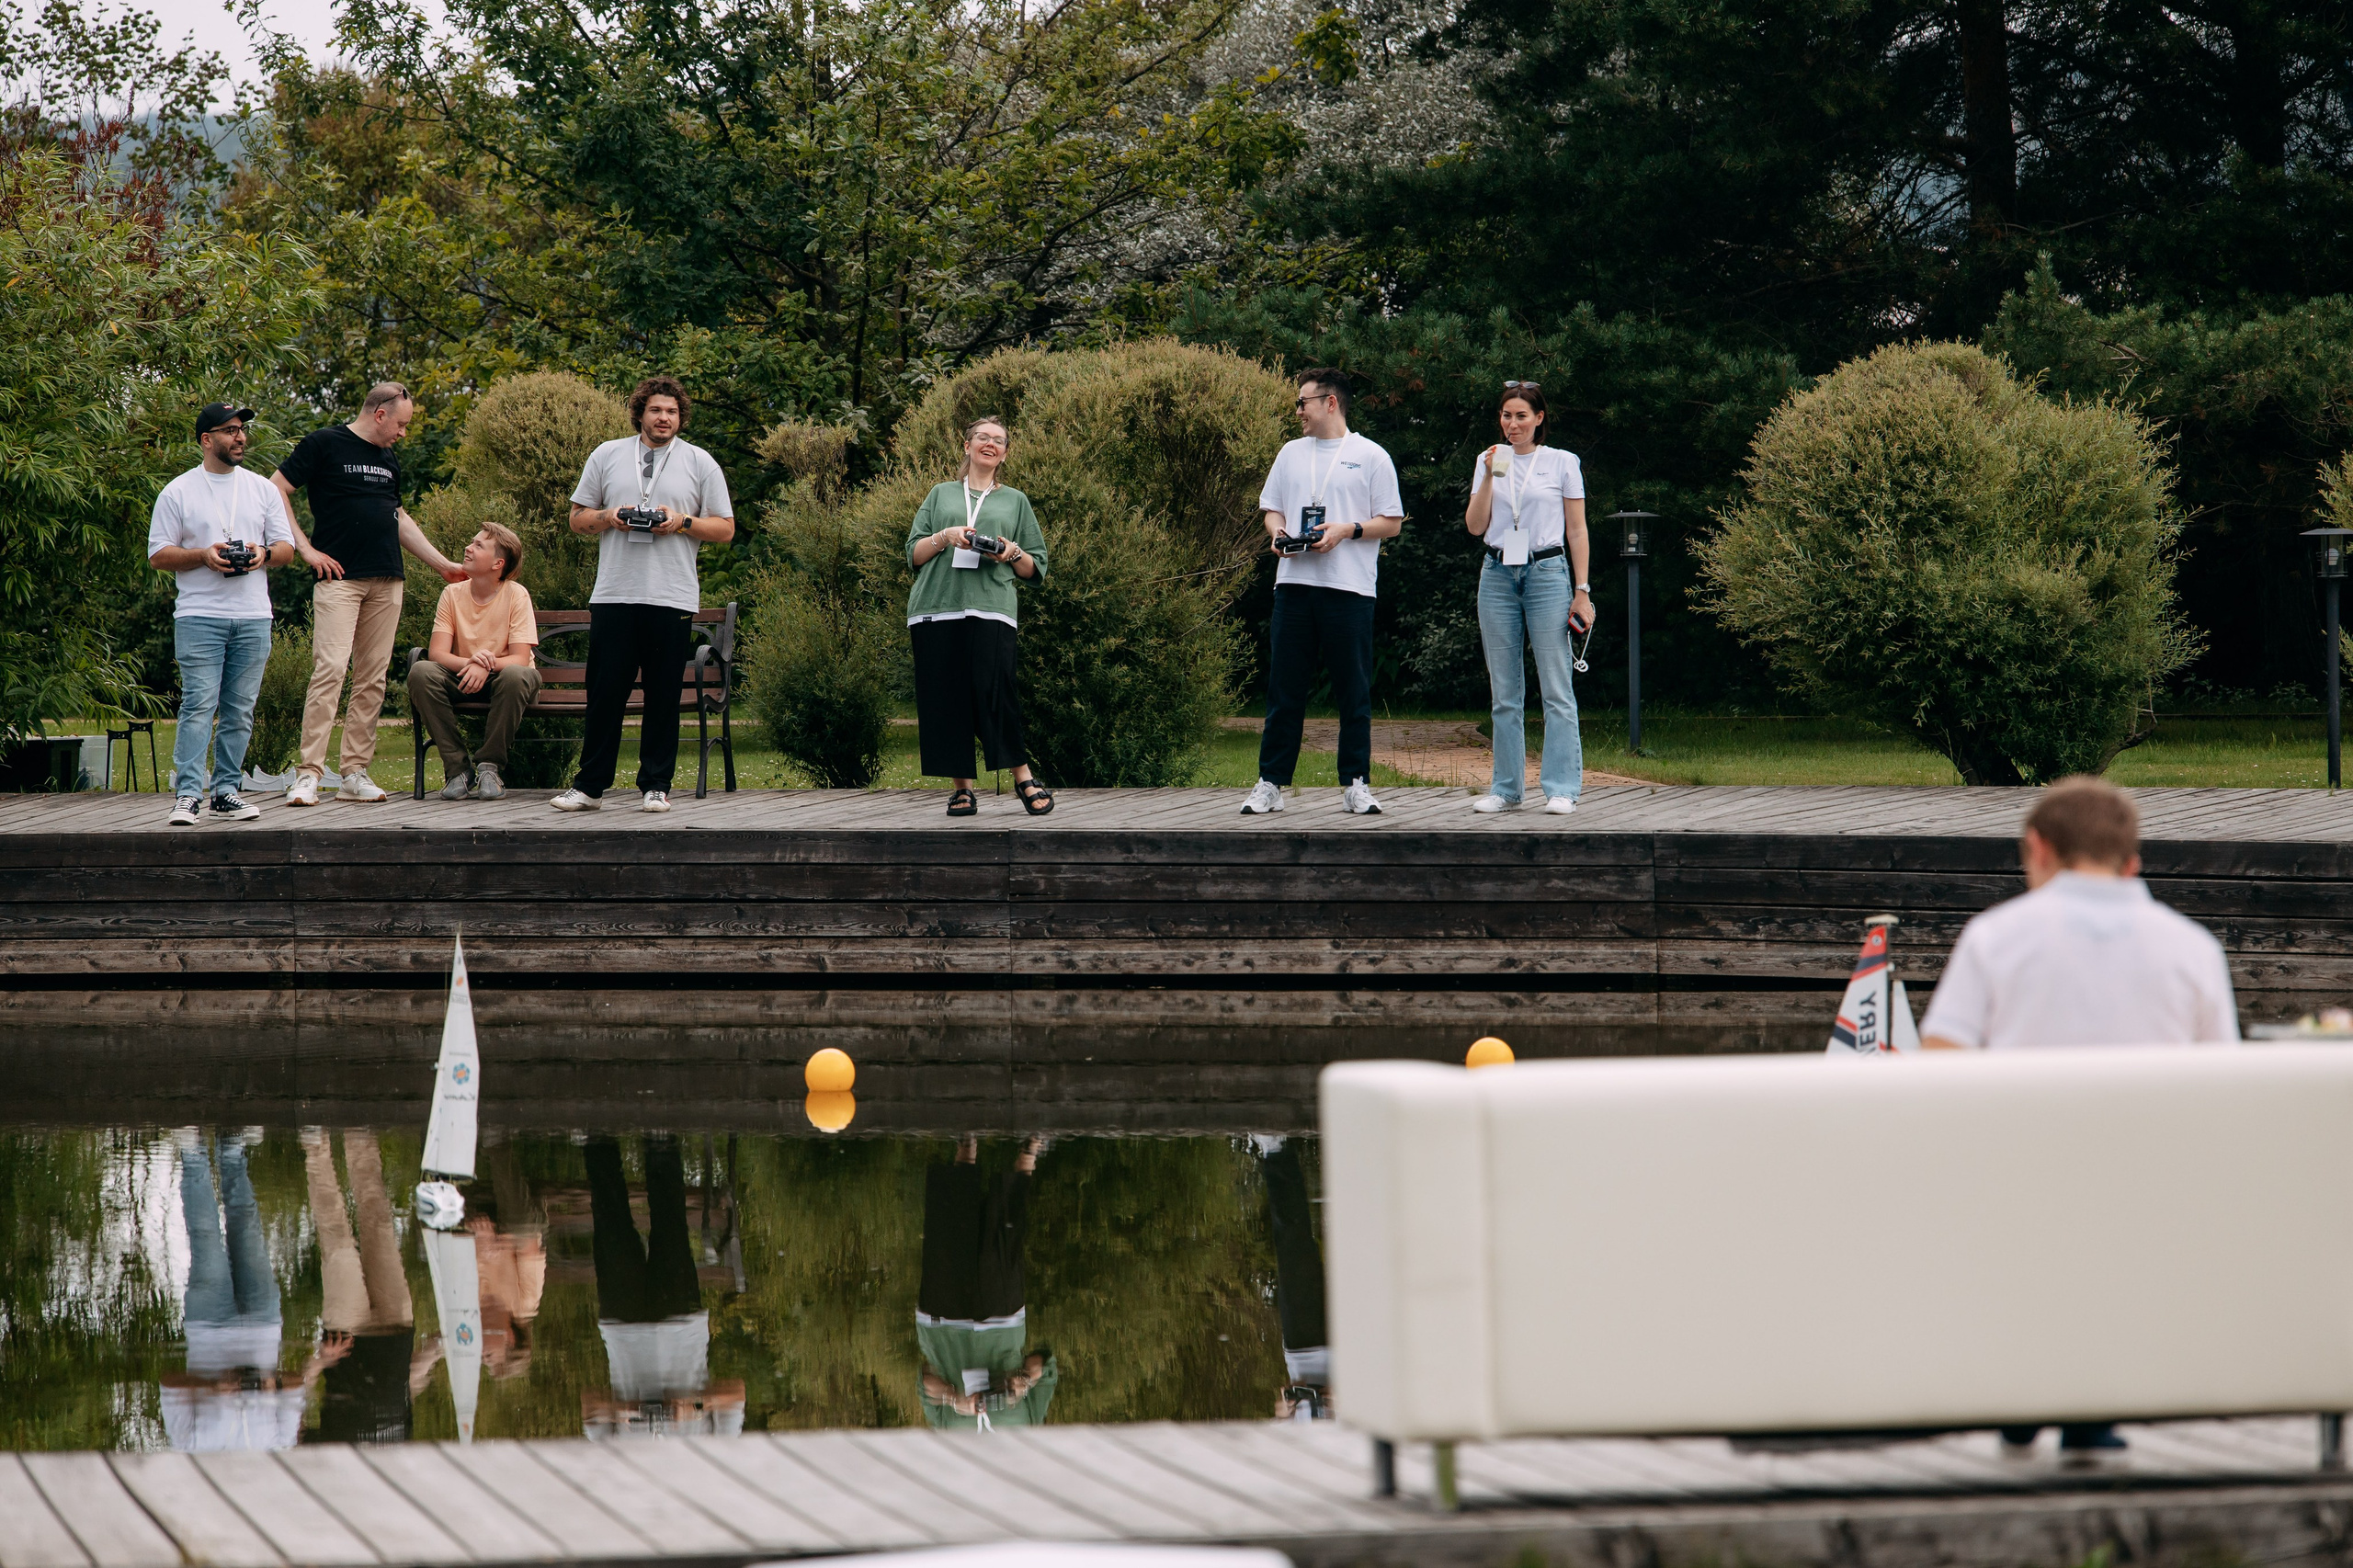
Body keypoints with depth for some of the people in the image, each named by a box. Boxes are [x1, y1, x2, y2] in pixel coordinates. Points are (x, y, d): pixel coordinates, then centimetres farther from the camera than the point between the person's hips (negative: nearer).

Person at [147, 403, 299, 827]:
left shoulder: (262, 489, 14)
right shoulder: (177, 493, 4)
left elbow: (287, 548, 14)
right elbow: (158, 554, 2)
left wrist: (264, 553, -8)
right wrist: (203, 555, -13)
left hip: (253, 617, 3)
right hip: (199, 616, -3)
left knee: (240, 711, 3)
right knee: (199, 706, -11)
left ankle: (226, 791, 8)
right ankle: (188, 794, -12)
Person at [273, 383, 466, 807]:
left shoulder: (389, 461, 21)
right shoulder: (324, 445, 0)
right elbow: (276, 491, -2)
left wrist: (443, 564, 28)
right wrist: (305, 548, -8)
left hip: (386, 582, 7)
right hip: (339, 578, -7)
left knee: (373, 678, 3)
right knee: (330, 670, -15)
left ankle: (356, 773, 6)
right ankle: (308, 773, -15)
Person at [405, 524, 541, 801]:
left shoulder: (516, 595, -11)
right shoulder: (453, 594, -4)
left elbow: (520, 658, -18)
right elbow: (437, 652, -12)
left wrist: (486, 666, -39)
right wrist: (468, 662, -34)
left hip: (502, 678, -3)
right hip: (463, 679, 3)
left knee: (516, 676, -38)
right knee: (420, 672, -27)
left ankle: (489, 766, -23)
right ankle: (458, 767, -21)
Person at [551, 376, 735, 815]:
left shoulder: (700, 463, 9)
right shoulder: (607, 456, 13)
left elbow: (725, 529, 8)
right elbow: (578, 518, 16)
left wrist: (683, 522, -8)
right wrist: (609, 518, -4)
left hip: (672, 597, -1)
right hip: (613, 594, 1)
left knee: (663, 697, 1)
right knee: (604, 694, 0)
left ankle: (655, 787, 8)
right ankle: (589, 786, 6)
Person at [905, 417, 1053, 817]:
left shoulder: (1015, 501, 22)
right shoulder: (941, 495, 21)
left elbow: (1035, 569, 20)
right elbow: (914, 554, 14)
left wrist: (1014, 554, -2)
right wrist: (945, 537, -4)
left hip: (990, 608, -1)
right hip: (936, 606, 1)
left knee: (993, 690, -17)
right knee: (945, 697, -5)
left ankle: (1024, 778, -7)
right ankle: (962, 788, 0)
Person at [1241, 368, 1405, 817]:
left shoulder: (1370, 457, 4)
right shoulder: (1291, 454, 18)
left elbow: (1392, 523, 2)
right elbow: (1271, 508, 21)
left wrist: (1347, 530, -12)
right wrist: (1276, 531, -1)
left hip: (1349, 586, -4)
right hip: (1295, 580, 4)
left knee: (1354, 691, 0)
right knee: (1284, 690, 2)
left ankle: (1356, 784, 5)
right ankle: (1270, 784, 5)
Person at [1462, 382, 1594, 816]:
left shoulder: (1562, 463, 4)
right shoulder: (1489, 461, 11)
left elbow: (1576, 530, 5)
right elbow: (1475, 525, 4)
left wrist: (1582, 591, 0)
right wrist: (1490, 476, -8)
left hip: (1547, 573, -3)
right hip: (1498, 574, 3)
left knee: (1556, 687, -7)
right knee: (1504, 692, 4)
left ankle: (1562, 788, -7)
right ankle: (1507, 788, 9)